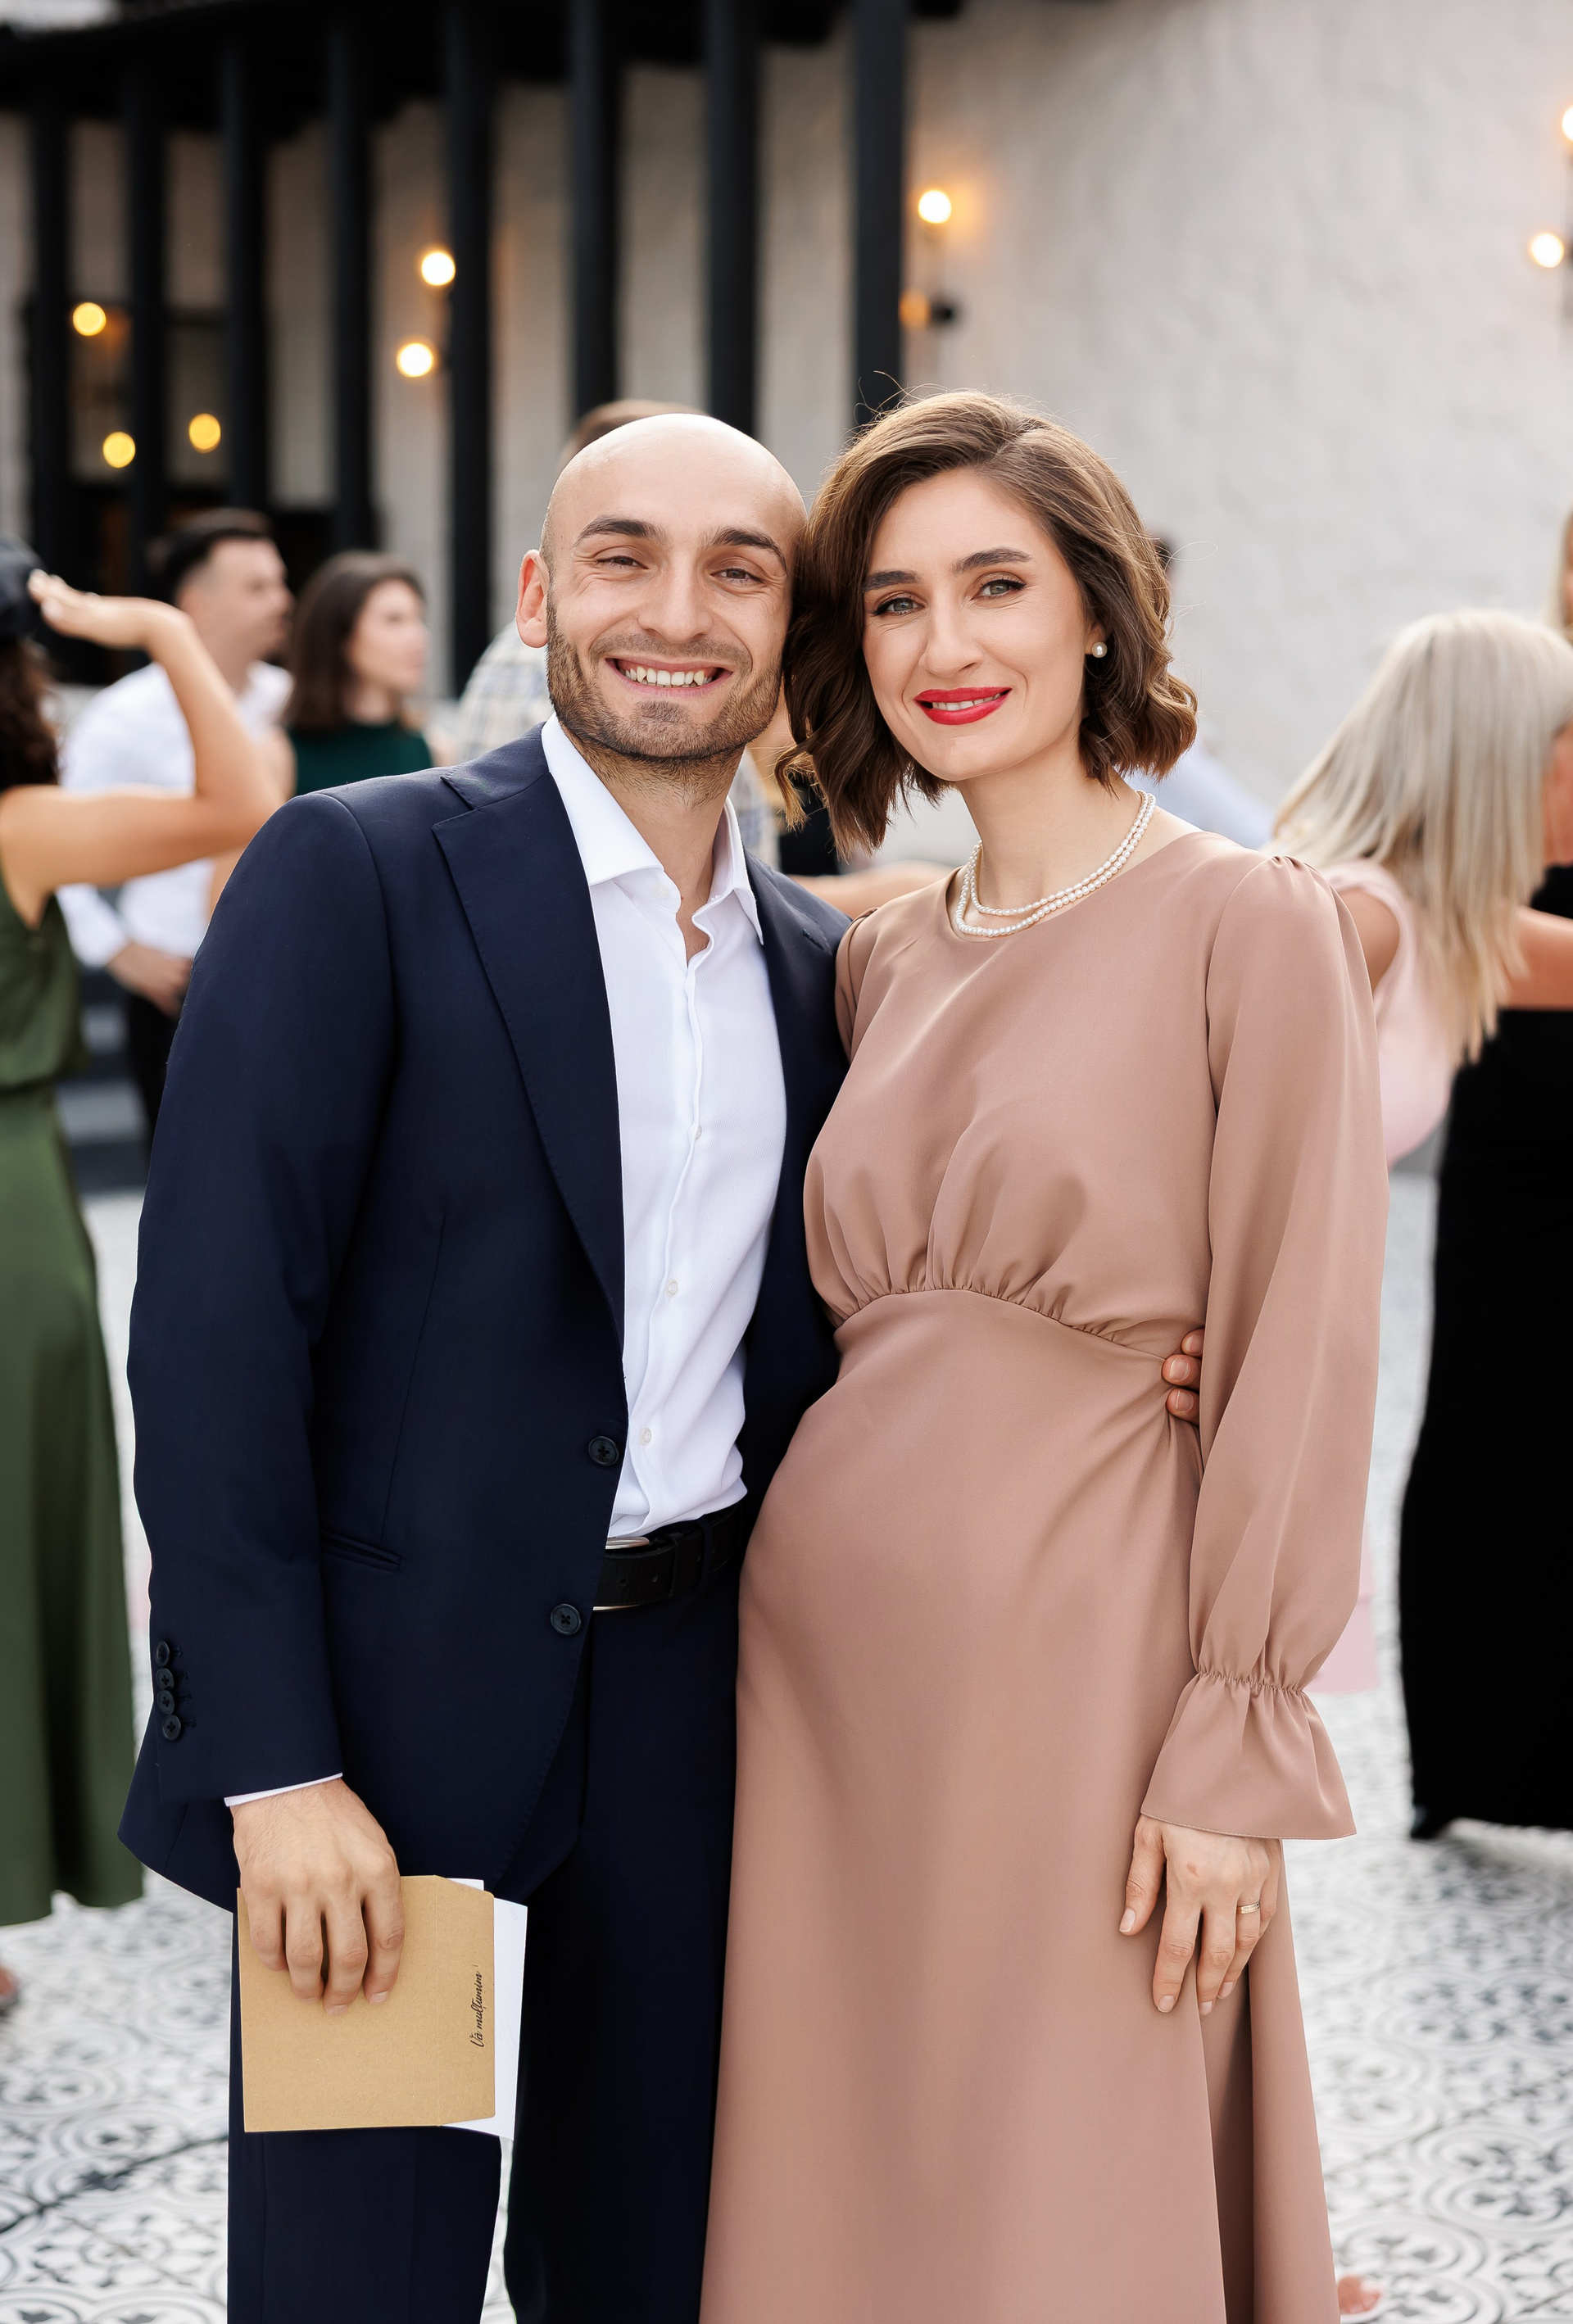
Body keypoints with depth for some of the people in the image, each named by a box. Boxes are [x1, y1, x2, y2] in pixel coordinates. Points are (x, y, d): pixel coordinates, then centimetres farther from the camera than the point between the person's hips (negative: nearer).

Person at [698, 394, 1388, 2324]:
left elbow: (1299, 1364, -10)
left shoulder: (1248, 925, -7)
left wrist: (1238, 1756, -13)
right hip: (830, 1641, 6)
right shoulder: (883, 958, 11)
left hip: (1082, 1648, -6)